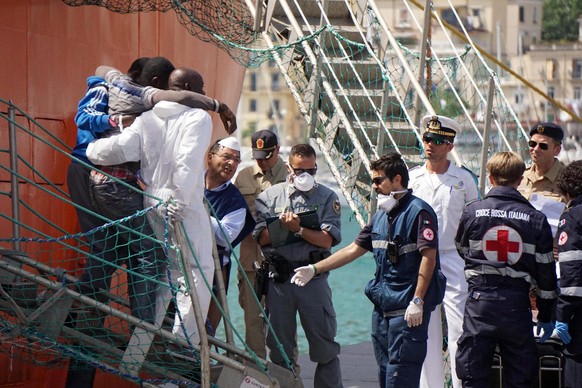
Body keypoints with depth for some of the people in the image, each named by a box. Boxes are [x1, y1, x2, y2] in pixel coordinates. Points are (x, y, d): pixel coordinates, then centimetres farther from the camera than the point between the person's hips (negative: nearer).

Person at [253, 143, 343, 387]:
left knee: (324, 344, 0)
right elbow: (262, 237, 0)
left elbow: (327, 240, -5)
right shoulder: (270, 196, 9)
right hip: (279, 277, 1)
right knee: (279, 344, 8)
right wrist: (282, 226, -13)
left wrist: (299, 229, -14)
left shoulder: (327, 197, 6)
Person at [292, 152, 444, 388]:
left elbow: (429, 256, -16)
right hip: (382, 305, 9)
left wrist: (417, 301, -20)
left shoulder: (419, 212, -10)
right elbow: (355, 249, 21)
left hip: (408, 309, -9)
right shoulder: (381, 215, 16)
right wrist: (314, 269, 19)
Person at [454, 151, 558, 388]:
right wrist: (546, 315, 11)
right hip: (517, 304, 0)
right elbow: (545, 271, 2)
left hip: (480, 300, 0)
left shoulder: (472, 212, -2)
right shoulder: (536, 219, -1)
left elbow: (461, 250, 14)